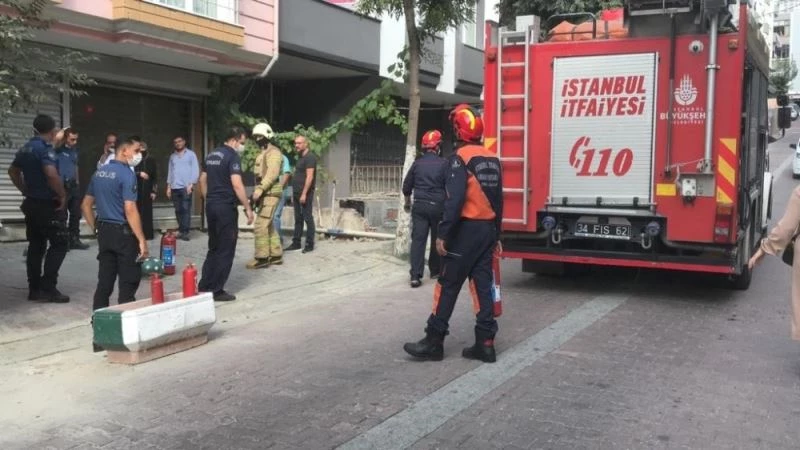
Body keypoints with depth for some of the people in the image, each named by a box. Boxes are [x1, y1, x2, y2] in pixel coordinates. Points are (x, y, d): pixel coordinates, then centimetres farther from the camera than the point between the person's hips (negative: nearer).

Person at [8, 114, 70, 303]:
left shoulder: (25, 149, 11)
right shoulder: (45, 148, -17)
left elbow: (13, 171, 25)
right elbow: (51, 174, -32)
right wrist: (63, 195, -19)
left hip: (31, 203, 9)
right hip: (48, 204, -9)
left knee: (36, 245, 12)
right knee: (60, 243, -2)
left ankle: (34, 288, 15)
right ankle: (48, 287, -7)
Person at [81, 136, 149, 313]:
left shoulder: (99, 173, 11)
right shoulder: (126, 174, -14)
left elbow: (85, 205, 16)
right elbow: (130, 210, -21)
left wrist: (96, 229, 19)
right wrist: (142, 240, -20)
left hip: (104, 231, 8)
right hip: (123, 232, -8)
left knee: (105, 280, 12)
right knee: (128, 282, 1)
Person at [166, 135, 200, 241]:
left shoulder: (191, 154, 4)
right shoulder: (172, 156, 17)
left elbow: (196, 170, -2)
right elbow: (170, 171, 17)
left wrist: (191, 184, -11)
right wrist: (168, 187, 10)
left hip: (186, 187, -4)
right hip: (174, 188, 4)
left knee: (186, 210, -9)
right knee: (178, 210, 4)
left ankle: (185, 232, -10)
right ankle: (181, 231, 10)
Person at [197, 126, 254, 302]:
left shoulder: (211, 155, 14)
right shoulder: (233, 156, -13)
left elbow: (202, 180, 19)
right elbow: (236, 184, -21)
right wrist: (248, 208, -16)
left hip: (211, 206, 9)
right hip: (226, 207, -9)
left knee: (213, 248, 17)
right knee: (225, 250, 0)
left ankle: (204, 287, 18)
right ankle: (216, 291, 2)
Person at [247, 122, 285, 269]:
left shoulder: (273, 152, -10)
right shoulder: (263, 153, 21)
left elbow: (273, 173, -23)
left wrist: (260, 189, -31)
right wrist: (258, 191, 15)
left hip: (270, 193, -10)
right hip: (265, 193, 10)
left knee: (260, 225, -13)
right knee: (268, 225, 12)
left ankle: (261, 258, -10)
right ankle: (276, 255, 18)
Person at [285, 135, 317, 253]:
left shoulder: (310, 157, -11)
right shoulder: (300, 158, 18)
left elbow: (310, 177, -18)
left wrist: (304, 193, -23)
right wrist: (294, 194, 18)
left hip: (305, 193, -9)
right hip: (297, 193, 9)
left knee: (308, 218, -5)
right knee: (298, 219, 11)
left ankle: (309, 244, -1)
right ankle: (296, 243, 16)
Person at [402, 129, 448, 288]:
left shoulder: (417, 163, 5)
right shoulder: (443, 164, -6)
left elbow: (406, 186, 10)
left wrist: (407, 203, 27)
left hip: (419, 205, 2)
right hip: (437, 206, -2)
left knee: (418, 239, -3)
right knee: (437, 239, 14)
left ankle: (415, 276, -12)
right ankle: (435, 271, 26)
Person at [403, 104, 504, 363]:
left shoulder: (461, 157, -12)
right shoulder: (492, 159, 11)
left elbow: (455, 199, -21)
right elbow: (498, 200, 15)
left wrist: (443, 233, -19)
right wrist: (496, 235, 21)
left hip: (467, 229, -7)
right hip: (488, 229, 7)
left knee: (448, 285, -1)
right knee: (483, 285, 8)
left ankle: (433, 342, 4)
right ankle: (485, 344, 8)